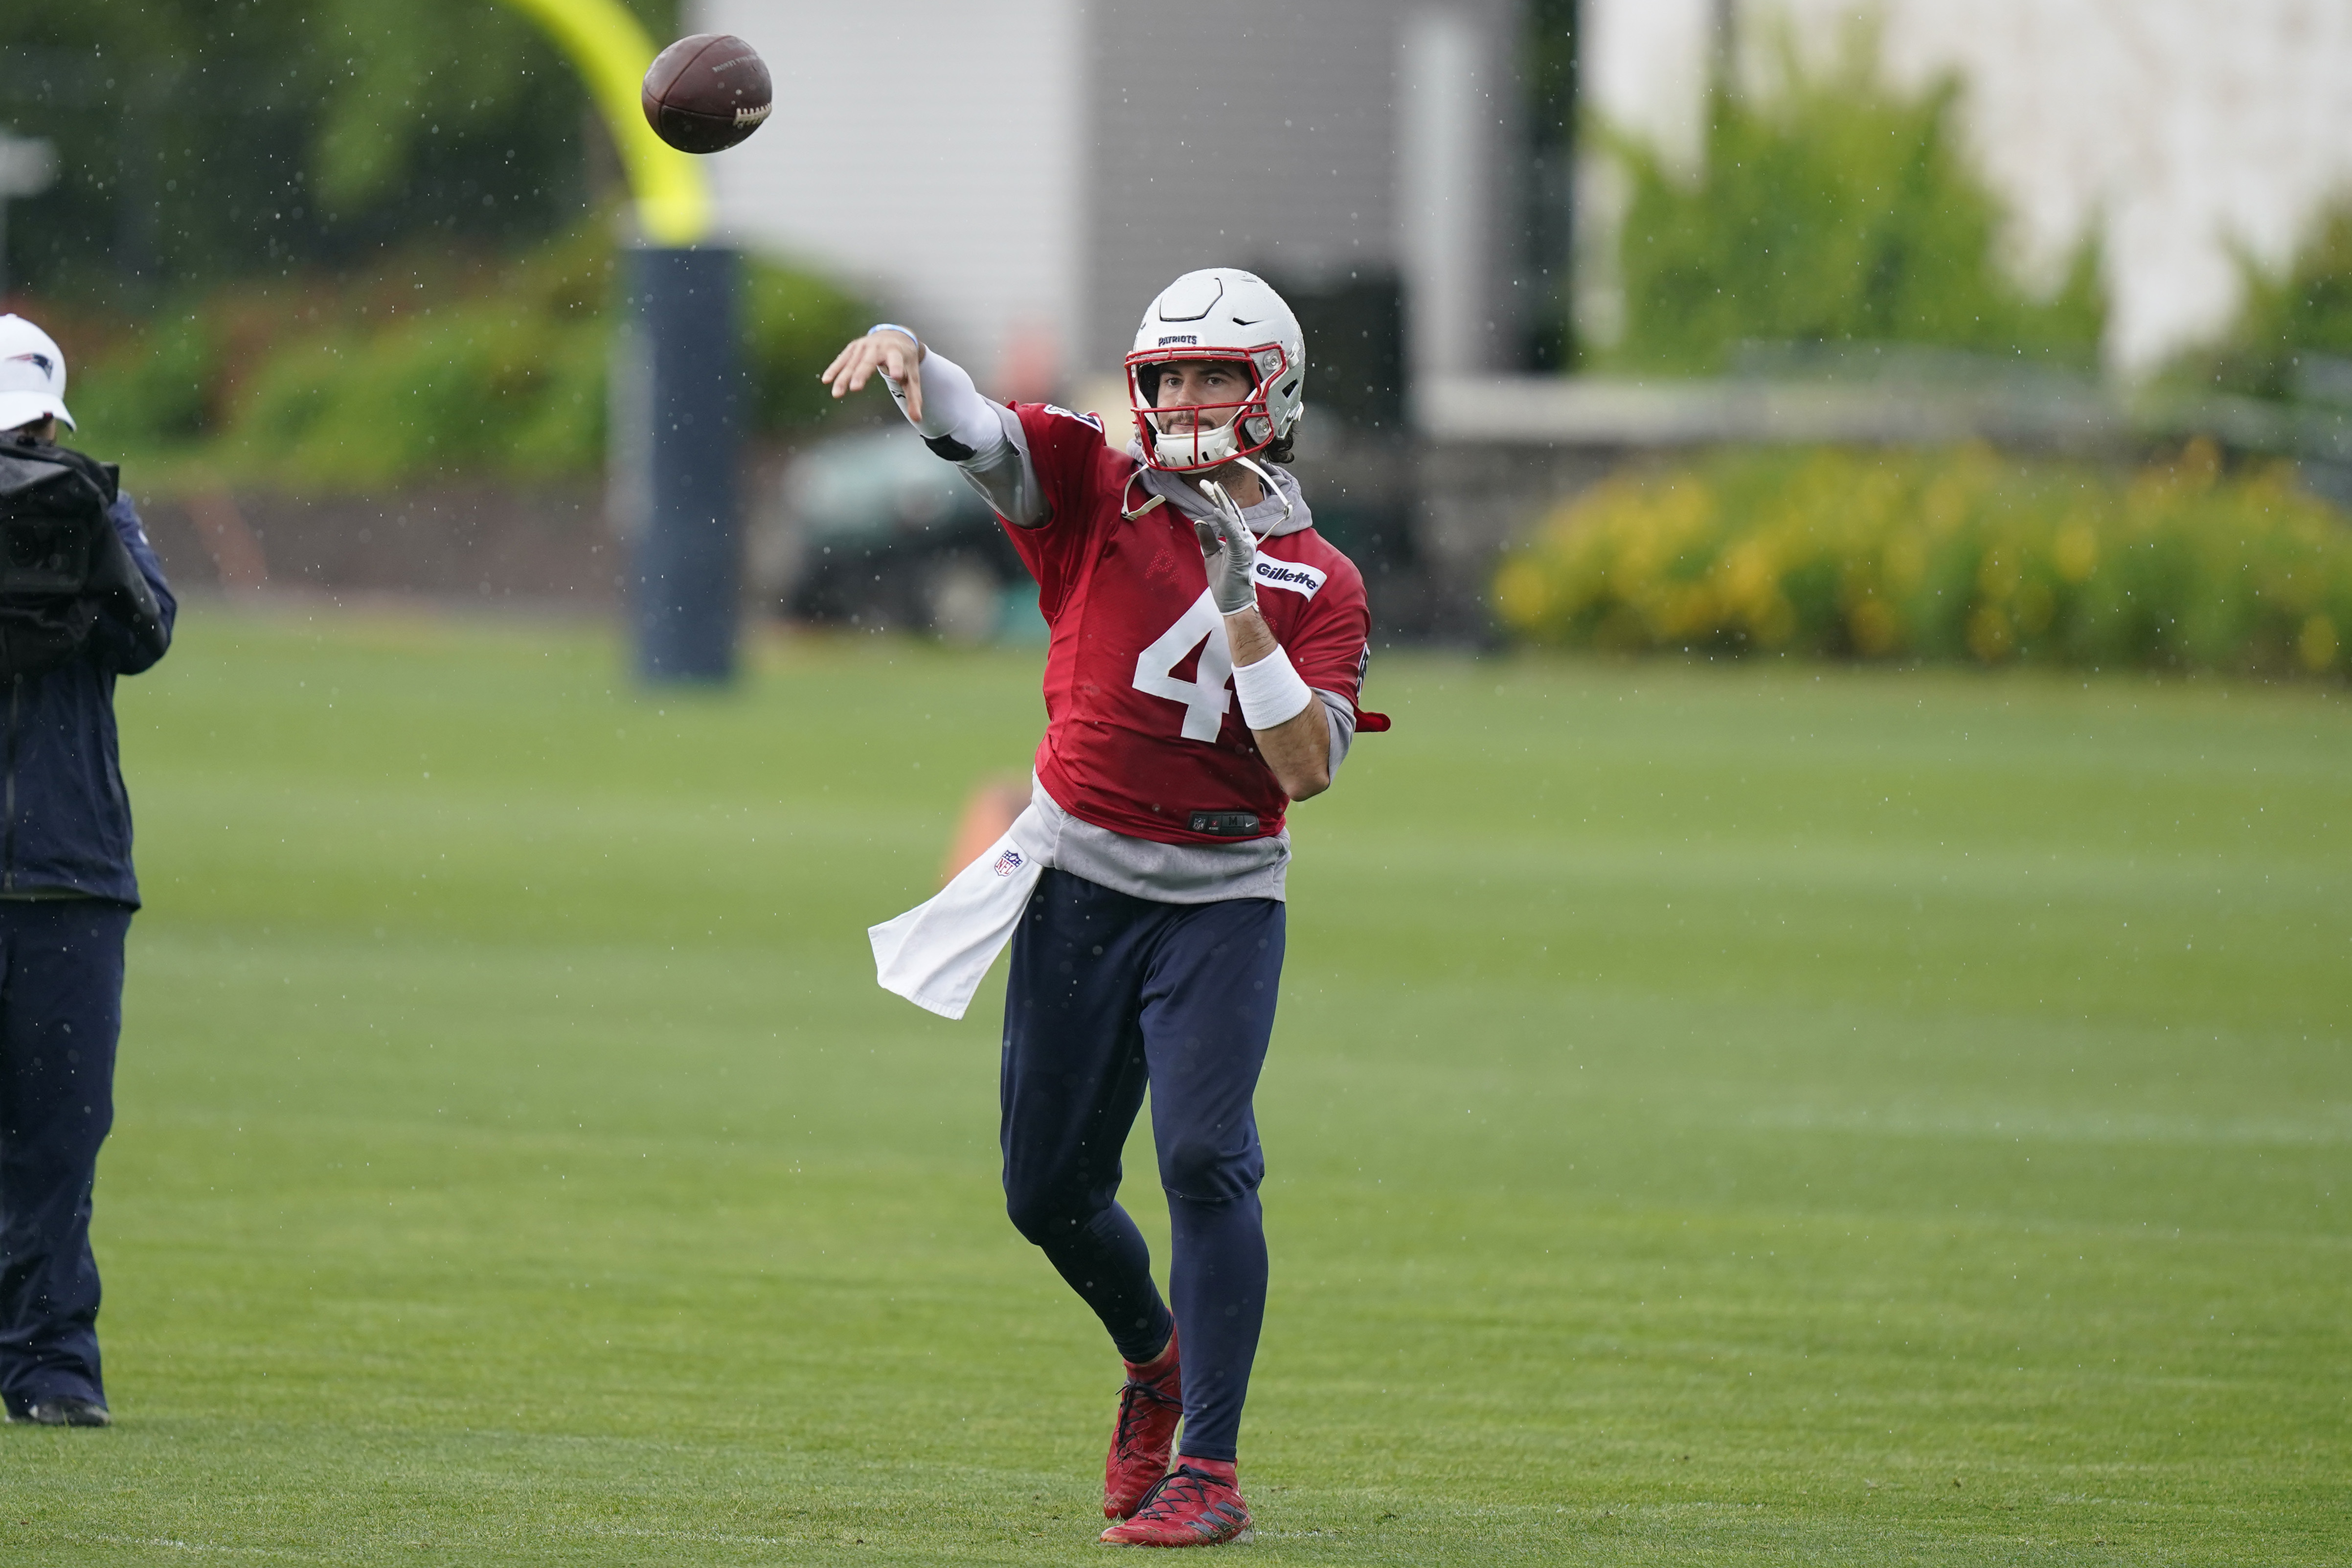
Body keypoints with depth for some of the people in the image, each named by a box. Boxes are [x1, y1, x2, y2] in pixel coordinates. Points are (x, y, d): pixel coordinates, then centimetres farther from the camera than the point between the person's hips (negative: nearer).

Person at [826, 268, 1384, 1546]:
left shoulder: (1319, 583, 0)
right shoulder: (1095, 493, 3)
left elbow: (1308, 769, -12)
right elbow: (969, 428, -12)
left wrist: (1241, 603, -20)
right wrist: (903, 352, -35)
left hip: (1222, 900, -2)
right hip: (1077, 882, 2)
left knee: (1203, 1153, -20)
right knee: (1050, 1189, 8)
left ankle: (1209, 1472, -17)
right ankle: (1155, 1356, 39)